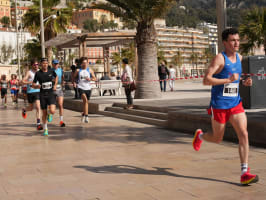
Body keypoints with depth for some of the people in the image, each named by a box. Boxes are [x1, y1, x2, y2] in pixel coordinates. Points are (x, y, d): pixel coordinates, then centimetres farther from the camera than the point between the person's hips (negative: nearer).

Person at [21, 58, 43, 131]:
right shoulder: (29, 72, -9)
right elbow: (23, 81, -18)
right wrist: (31, 82, -31)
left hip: (38, 91, 2)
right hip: (30, 92, -2)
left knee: (38, 107, -12)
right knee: (31, 108, 13)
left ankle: (38, 124, -10)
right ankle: (24, 110, 50)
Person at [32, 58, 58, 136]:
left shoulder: (51, 71, 2)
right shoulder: (38, 73, -2)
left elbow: (56, 77, 24)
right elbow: (33, 85, 2)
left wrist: (55, 85, 11)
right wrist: (37, 86, -20)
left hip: (51, 94, 0)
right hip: (42, 95, 0)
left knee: (52, 111, -19)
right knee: (44, 113, 4)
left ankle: (50, 114, 19)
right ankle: (45, 129, 22)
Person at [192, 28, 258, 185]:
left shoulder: (239, 58, 10)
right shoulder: (220, 58, -13)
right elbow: (206, 80, -20)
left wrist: (244, 82, 8)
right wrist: (229, 80, -26)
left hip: (236, 103, 5)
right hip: (219, 104, -5)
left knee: (244, 134, -10)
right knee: (217, 139, 9)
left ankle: (245, 173, -8)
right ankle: (200, 135, 43)